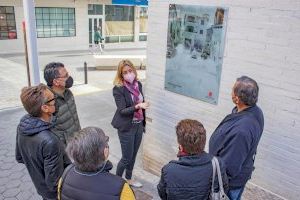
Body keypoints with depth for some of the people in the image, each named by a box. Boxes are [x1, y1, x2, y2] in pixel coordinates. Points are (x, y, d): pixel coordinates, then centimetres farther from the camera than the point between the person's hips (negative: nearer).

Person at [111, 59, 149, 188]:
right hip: (126, 127, -6)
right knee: (127, 157, 4)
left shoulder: (138, 84, 1)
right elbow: (122, 111, -23)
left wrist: (143, 122, 15)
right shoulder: (118, 89, -17)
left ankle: (129, 178, 38)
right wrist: (138, 106, -37)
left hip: (139, 125, 6)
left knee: (133, 155, 18)